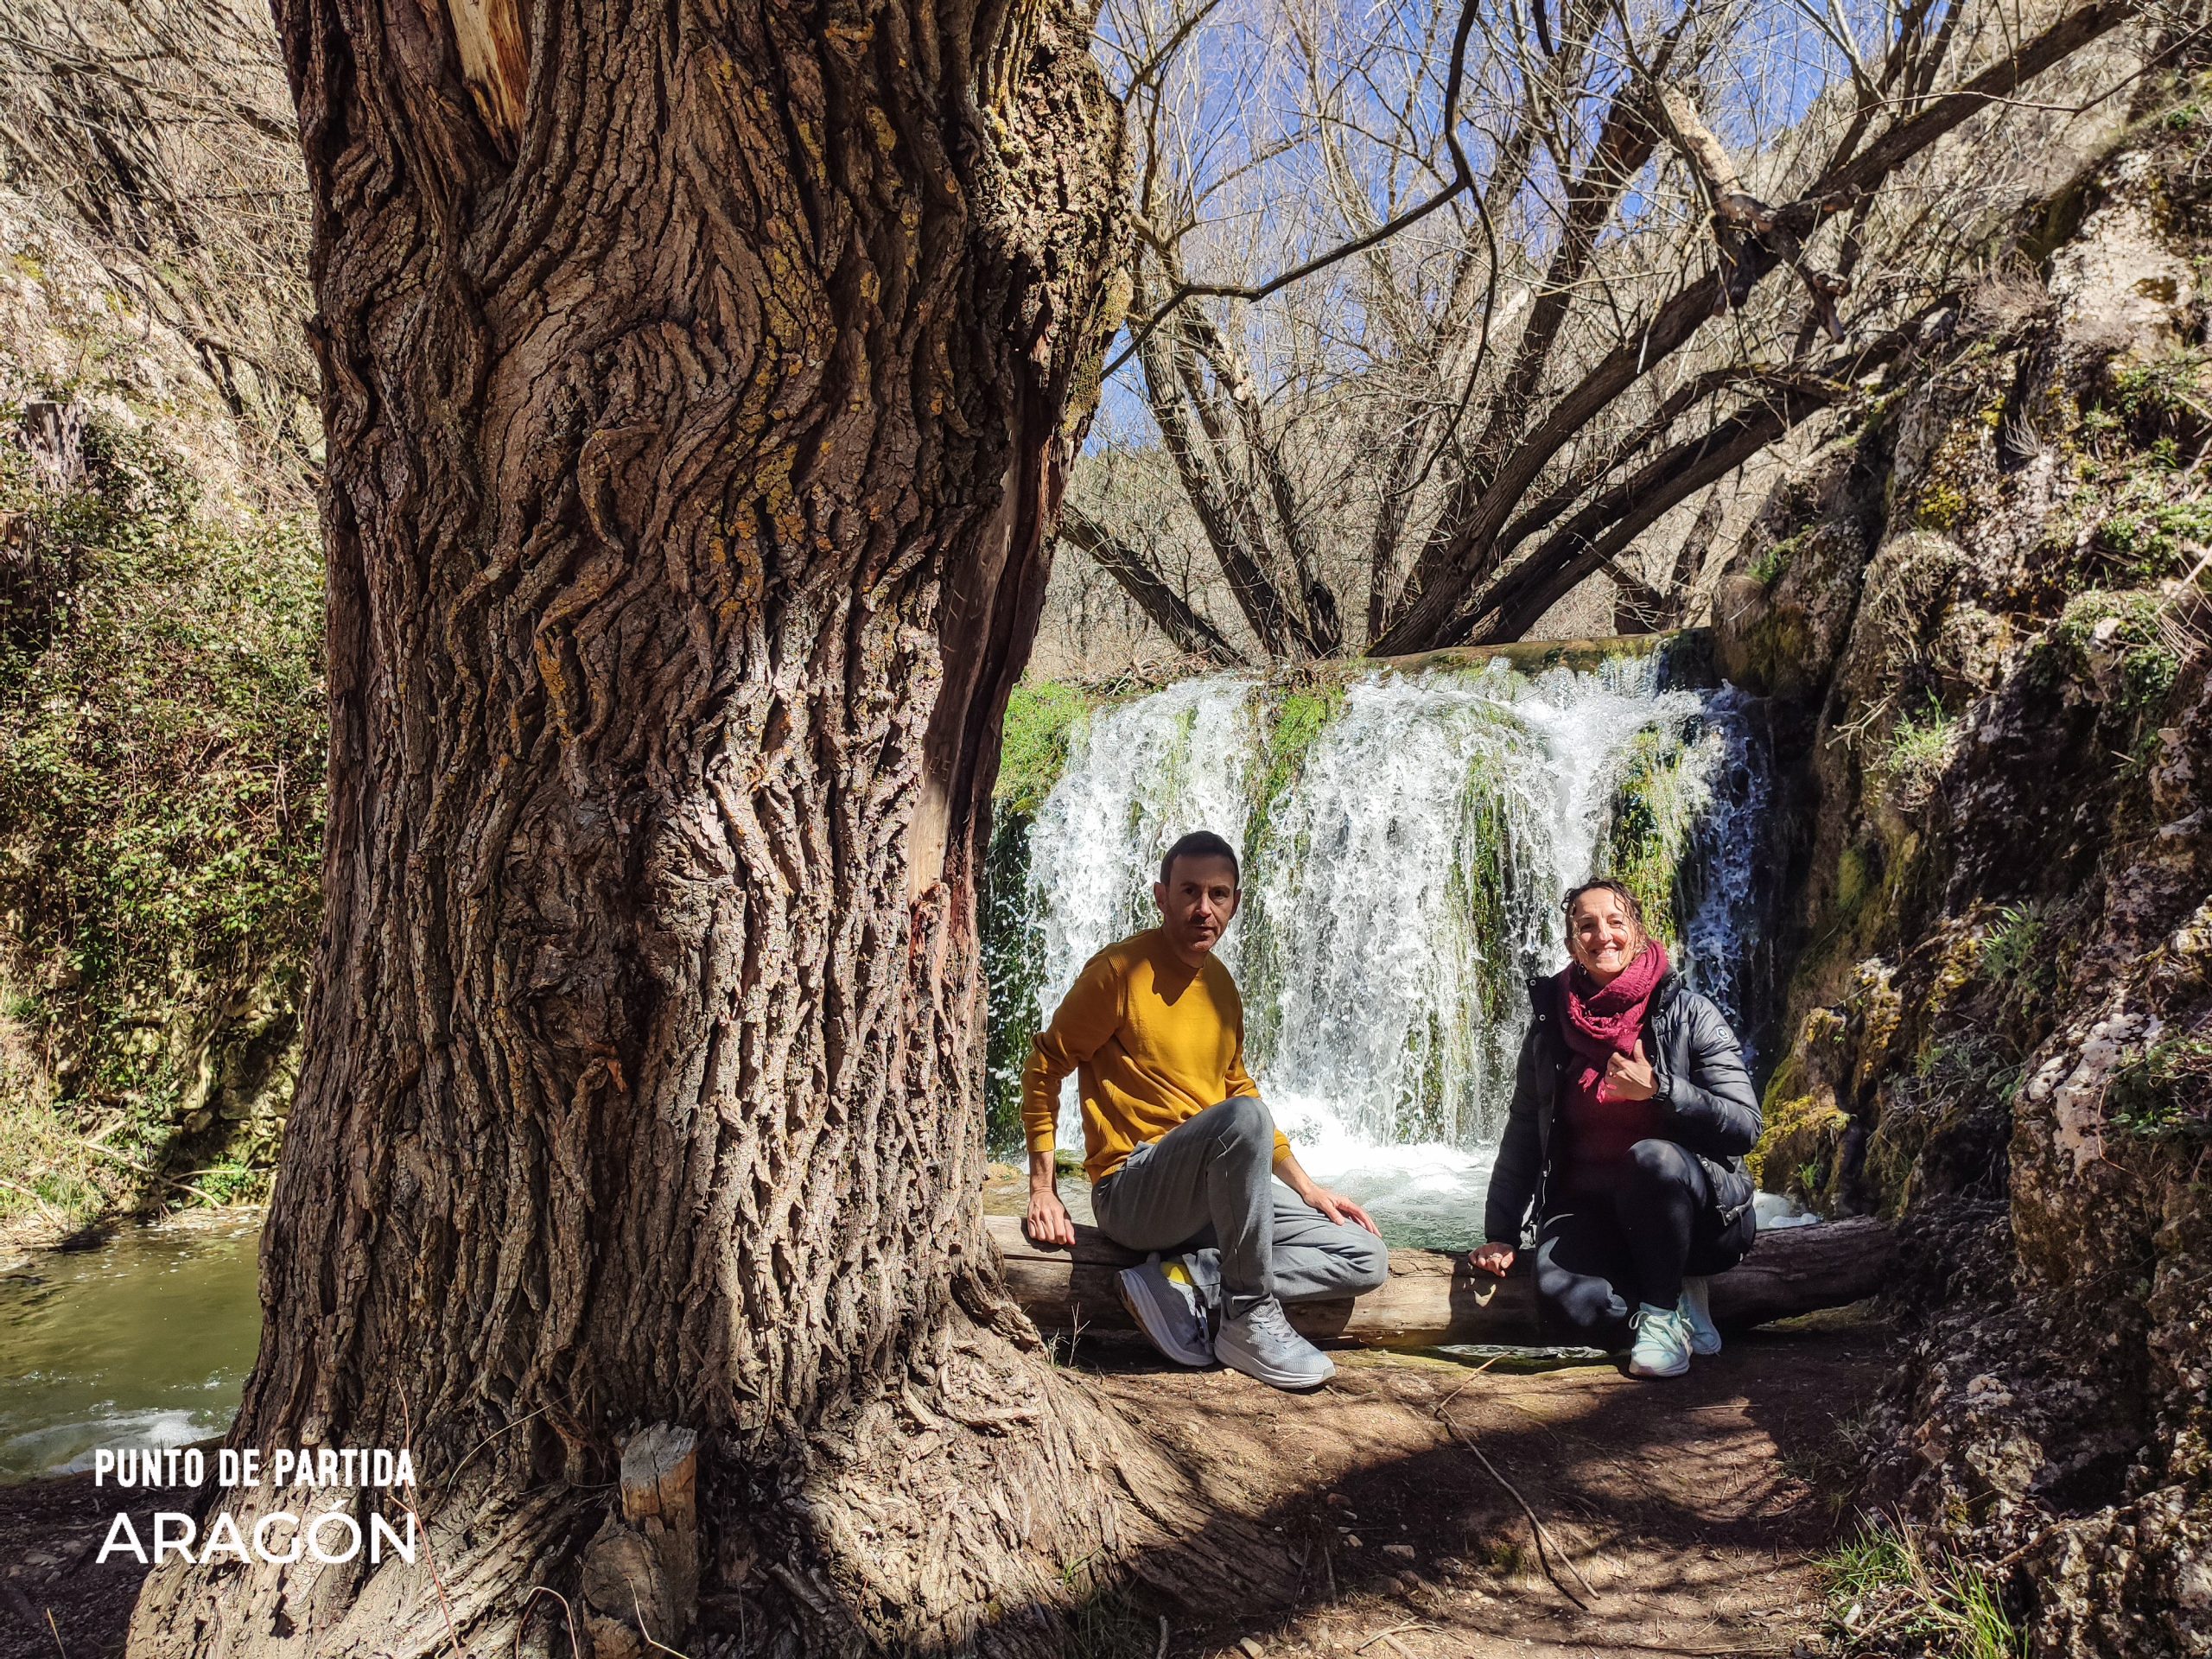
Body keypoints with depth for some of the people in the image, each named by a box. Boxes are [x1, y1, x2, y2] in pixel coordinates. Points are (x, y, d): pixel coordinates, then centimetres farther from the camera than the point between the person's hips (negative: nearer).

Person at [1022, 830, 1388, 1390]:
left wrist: (1307, 1189, 16)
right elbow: (1044, 1067, -5)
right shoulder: (1120, 971, -9)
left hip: (1215, 1197, 8)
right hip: (1132, 1191, -7)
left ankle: (1184, 1281, -11)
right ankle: (1251, 1320, -22)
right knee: (1243, 1117, -36)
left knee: (1367, 1260, -3)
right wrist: (1042, 1191, -11)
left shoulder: (1220, 984, 13)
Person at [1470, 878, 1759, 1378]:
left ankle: (1662, 1310, -14)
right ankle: (1682, 1299, -2)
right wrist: (1501, 1234, 8)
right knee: (1561, 1298, -31)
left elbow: (1745, 1126, -9)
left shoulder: (1689, 1014, -4)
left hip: (1698, 1213, -1)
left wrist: (1658, 1089, -22)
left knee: (1651, 1157, -37)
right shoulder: (1551, 1024, 5)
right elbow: (1523, 1136, 11)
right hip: (1589, 1211, 2)